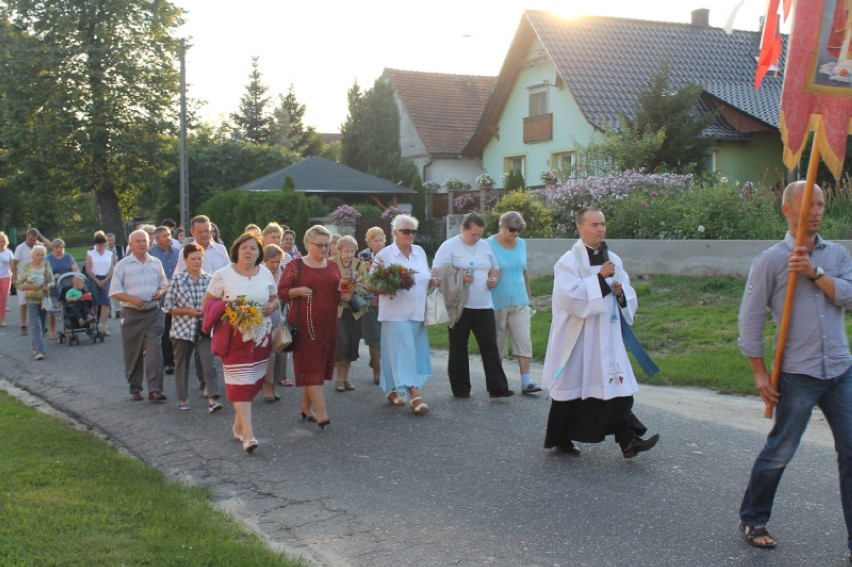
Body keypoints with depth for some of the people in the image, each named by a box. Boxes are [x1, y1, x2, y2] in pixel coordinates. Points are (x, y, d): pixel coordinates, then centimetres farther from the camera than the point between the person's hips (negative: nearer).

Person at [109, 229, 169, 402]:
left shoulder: (156, 263, 10)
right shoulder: (122, 265, 0)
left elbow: (164, 285, 19)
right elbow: (115, 292, -2)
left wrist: (160, 292, -4)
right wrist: (132, 299, -18)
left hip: (153, 313, 2)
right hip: (132, 314, -2)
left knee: (154, 350, -8)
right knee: (133, 353, 6)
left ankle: (155, 389, -9)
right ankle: (135, 388, 19)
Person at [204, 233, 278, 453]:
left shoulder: (265, 273, 7)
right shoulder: (223, 275, -5)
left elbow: (274, 298, 18)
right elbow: (207, 302, -1)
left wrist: (273, 305, -5)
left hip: (261, 336, 5)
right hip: (235, 336, -5)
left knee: (254, 380, 10)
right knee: (240, 381, -11)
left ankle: (239, 424, 28)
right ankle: (248, 434, -15)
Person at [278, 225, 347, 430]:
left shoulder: (333, 266, 13)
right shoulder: (295, 266, -2)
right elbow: (281, 291, 0)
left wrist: (344, 296, 2)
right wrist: (298, 291, -18)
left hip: (328, 324, 6)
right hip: (305, 324, -6)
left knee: (321, 365, 10)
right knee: (312, 366, -9)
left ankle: (306, 406, 26)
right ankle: (322, 414, -13)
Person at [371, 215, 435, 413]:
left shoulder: (420, 252, 12)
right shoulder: (384, 254, -4)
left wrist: (433, 281, -1)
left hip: (418, 313, 6)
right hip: (396, 313, -6)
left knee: (416, 353, 8)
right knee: (404, 353, -9)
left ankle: (393, 391, 21)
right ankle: (414, 396, -12)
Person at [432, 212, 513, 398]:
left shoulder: (485, 246, 12)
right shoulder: (449, 246, -4)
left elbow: (495, 270, 21)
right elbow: (436, 273, -8)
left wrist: (493, 279, -1)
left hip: (484, 306, 4)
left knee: (490, 347, 0)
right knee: (458, 348, 6)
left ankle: (497, 387, 2)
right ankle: (460, 389, 16)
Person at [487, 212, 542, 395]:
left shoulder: (521, 244, 8)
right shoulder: (490, 245, -8)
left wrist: (528, 295, 17)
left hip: (519, 302, 4)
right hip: (497, 302, -4)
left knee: (524, 340, -2)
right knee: (497, 343, 5)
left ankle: (526, 382, -2)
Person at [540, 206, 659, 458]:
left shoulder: (613, 260, 10)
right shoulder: (568, 262, -9)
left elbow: (629, 296, 16)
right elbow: (570, 297, -22)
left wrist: (621, 292, -8)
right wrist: (600, 278, -20)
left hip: (607, 336, 5)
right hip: (577, 337, -5)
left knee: (617, 385, -3)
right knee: (572, 387, 5)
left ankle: (628, 441, -3)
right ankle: (561, 439, 21)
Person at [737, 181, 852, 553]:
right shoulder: (770, 261, -3)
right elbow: (750, 319, -3)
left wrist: (814, 272, -17)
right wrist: (760, 374, -5)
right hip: (798, 374, -4)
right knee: (779, 452, 6)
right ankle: (752, 520, 26)